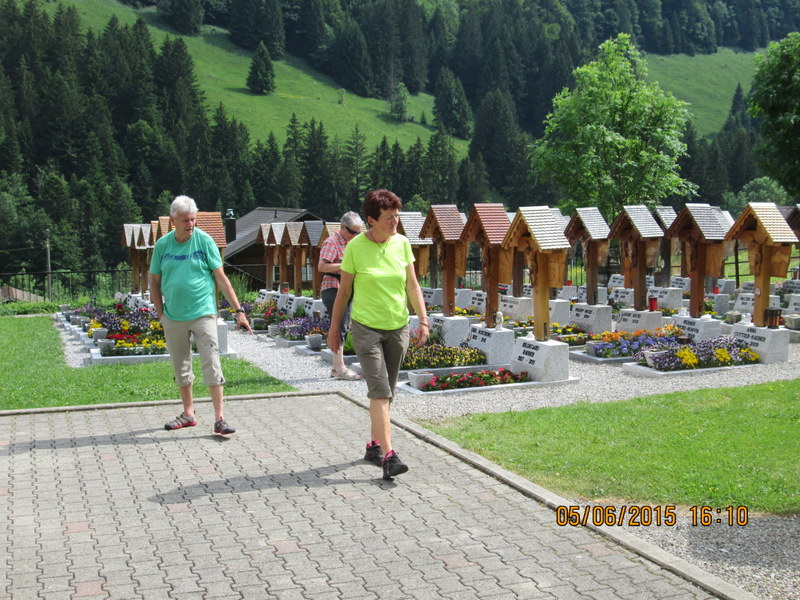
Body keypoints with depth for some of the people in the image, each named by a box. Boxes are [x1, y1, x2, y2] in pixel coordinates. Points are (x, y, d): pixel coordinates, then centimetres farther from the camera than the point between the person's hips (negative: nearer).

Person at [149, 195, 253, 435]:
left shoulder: (204, 241, -3)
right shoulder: (162, 244, 4)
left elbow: (221, 278, -2)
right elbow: (154, 282, 12)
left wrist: (239, 310, -7)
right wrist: (160, 313, 3)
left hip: (203, 314, -3)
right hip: (173, 317, 3)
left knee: (211, 365, -6)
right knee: (181, 367, 13)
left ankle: (219, 419, -3)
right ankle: (188, 414, 27)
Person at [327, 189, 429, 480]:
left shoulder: (402, 244, 2)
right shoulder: (355, 247, -8)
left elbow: (412, 286, 6)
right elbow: (344, 290, 1)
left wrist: (423, 320, -3)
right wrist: (334, 328, 6)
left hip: (398, 328, 4)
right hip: (366, 327, -4)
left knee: (385, 393, 12)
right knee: (380, 391, -13)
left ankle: (374, 446, 28)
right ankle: (388, 455, -15)